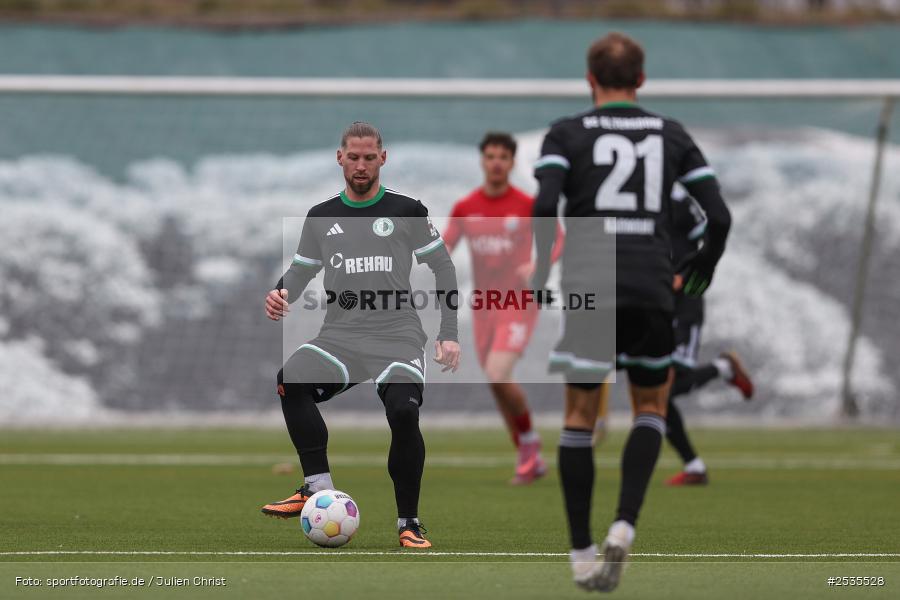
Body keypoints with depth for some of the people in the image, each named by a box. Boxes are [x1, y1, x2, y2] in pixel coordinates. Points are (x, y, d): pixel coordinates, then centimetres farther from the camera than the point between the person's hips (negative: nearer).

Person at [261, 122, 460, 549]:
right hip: (340, 335, 3)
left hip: (397, 336, -3)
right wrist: (282, 293, -6)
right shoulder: (321, 218, 13)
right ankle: (318, 486, -22)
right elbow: (301, 269, 19)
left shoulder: (407, 212, 5)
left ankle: (409, 523, -11)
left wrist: (448, 334, 2)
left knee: (403, 413, -27)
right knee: (290, 381, -27)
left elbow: (443, 268, 8)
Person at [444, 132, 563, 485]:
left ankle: (529, 440, 2)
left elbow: (557, 239, 4)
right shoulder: (465, 208, 4)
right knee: (498, 386, 7)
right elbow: (443, 251, 9)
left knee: (498, 376, -21)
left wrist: (538, 266, -15)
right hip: (483, 306, 5)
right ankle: (531, 459, 22)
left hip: (519, 304, -5)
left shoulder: (528, 205, -7)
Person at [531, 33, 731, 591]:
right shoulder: (671, 135, 12)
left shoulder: (567, 133, 5)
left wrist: (540, 268, 2)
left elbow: (545, 204, -12)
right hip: (652, 290, 1)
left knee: (581, 416, 11)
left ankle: (582, 553, 9)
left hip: (588, 288, -1)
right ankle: (624, 527, -3)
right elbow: (719, 214, 6)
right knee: (652, 407, 18)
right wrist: (705, 264, 24)